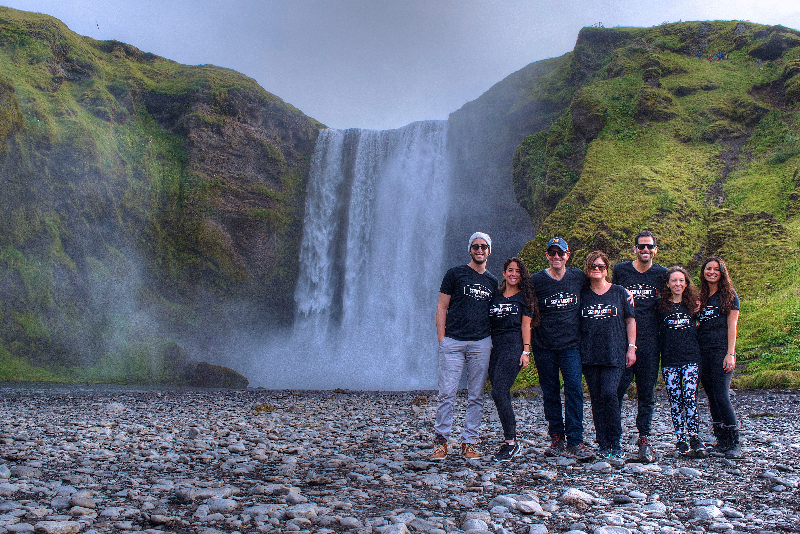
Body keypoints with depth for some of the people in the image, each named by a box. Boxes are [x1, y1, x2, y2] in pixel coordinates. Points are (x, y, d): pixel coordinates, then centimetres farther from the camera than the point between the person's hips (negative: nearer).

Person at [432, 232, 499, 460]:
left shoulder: (492, 281, 15)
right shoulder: (455, 274, 4)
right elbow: (442, 308, 3)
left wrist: (492, 340, 10)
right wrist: (441, 339, -5)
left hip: (481, 343, 3)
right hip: (453, 341, -3)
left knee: (476, 396, 5)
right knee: (447, 393, -5)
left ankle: (469, 442, 12)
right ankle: (441, 441, 5)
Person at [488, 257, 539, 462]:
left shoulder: (524, 297, 7)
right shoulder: (495, 297, 18)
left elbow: (526, 325, 1)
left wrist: (526, 351, -7)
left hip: (513, 347, -5)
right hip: (495, 347, 5)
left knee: (499, 392, -17)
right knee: (502, 395, 3)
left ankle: (511, 443, -12)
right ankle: (511, 442, 11)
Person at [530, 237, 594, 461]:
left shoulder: (579, 278, 5)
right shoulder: (536, 280, 0)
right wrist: (528, 340, 3)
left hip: (571, 344, 0)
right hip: (544, 346, 0)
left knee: (574, 388, -10)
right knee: (550, 392, 5)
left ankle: (574, 442, -6)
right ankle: (556, 438, 17)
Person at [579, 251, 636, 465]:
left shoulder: (619, 292, 8)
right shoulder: (582, 294, 11)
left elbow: (630, 320, 9)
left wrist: (631, 347, 2)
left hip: (614, 353, -2)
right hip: (589, 354, 2)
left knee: (609, 393, -17)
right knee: (596, 398, 2)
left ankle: (617, 445, -6)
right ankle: (603, 446, 9)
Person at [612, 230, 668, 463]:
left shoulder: (662, 274, 8)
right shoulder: (620, 270, 6)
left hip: (650, 341, 1)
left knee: (647, 393, 4)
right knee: (617, 387, -4)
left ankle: (644, 438, 12)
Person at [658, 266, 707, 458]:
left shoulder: (693, 304, 9)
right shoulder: (661, 305, 5)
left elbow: (698, 327, 21)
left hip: (691, 358, 0)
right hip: (669, 360, 0)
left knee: (690, 397, -11)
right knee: (675, 400, 1)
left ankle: (695, 437, -5)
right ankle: (680, 438, 9)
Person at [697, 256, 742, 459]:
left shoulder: (729, 295, 2)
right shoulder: (700, 296, 15)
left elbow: (732, 326, -4)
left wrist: (730, 354, -11)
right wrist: (695, 315, -1)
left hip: (721, 351, -5)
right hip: (702, 351, 5)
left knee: (721, 396, -13)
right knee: (712, 397, 6)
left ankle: (734, 444, -8)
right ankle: (722, 441, 13)